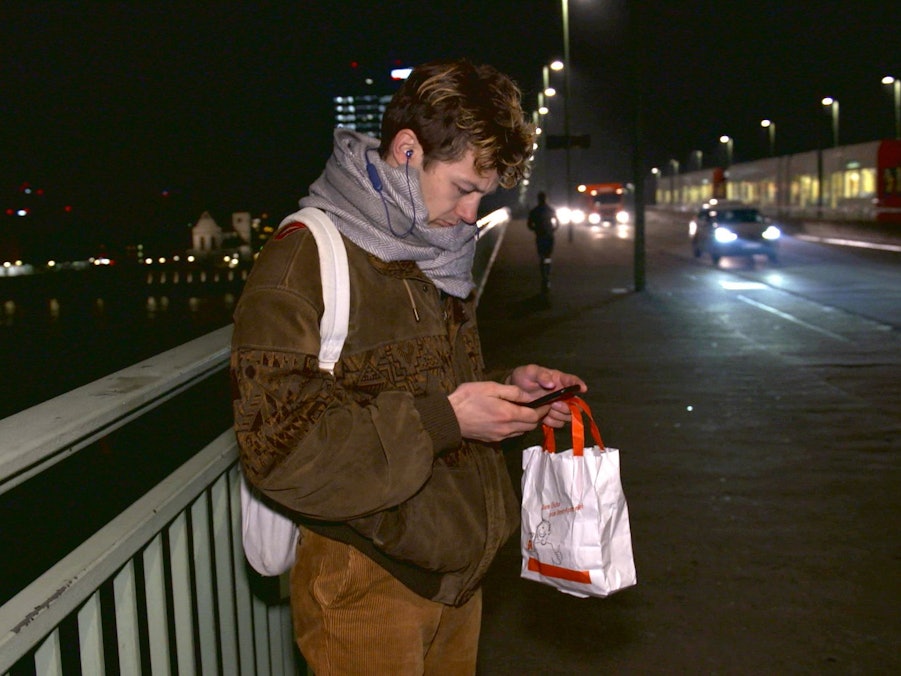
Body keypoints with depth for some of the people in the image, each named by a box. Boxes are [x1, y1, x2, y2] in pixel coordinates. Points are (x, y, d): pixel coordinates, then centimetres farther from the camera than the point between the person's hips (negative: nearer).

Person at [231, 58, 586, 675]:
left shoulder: (437, 256, 12)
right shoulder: (303, 259, -16)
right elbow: (280, 446, -24)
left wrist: (508, 391, 3)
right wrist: (442, 418, -24)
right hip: (368, 584, -7)